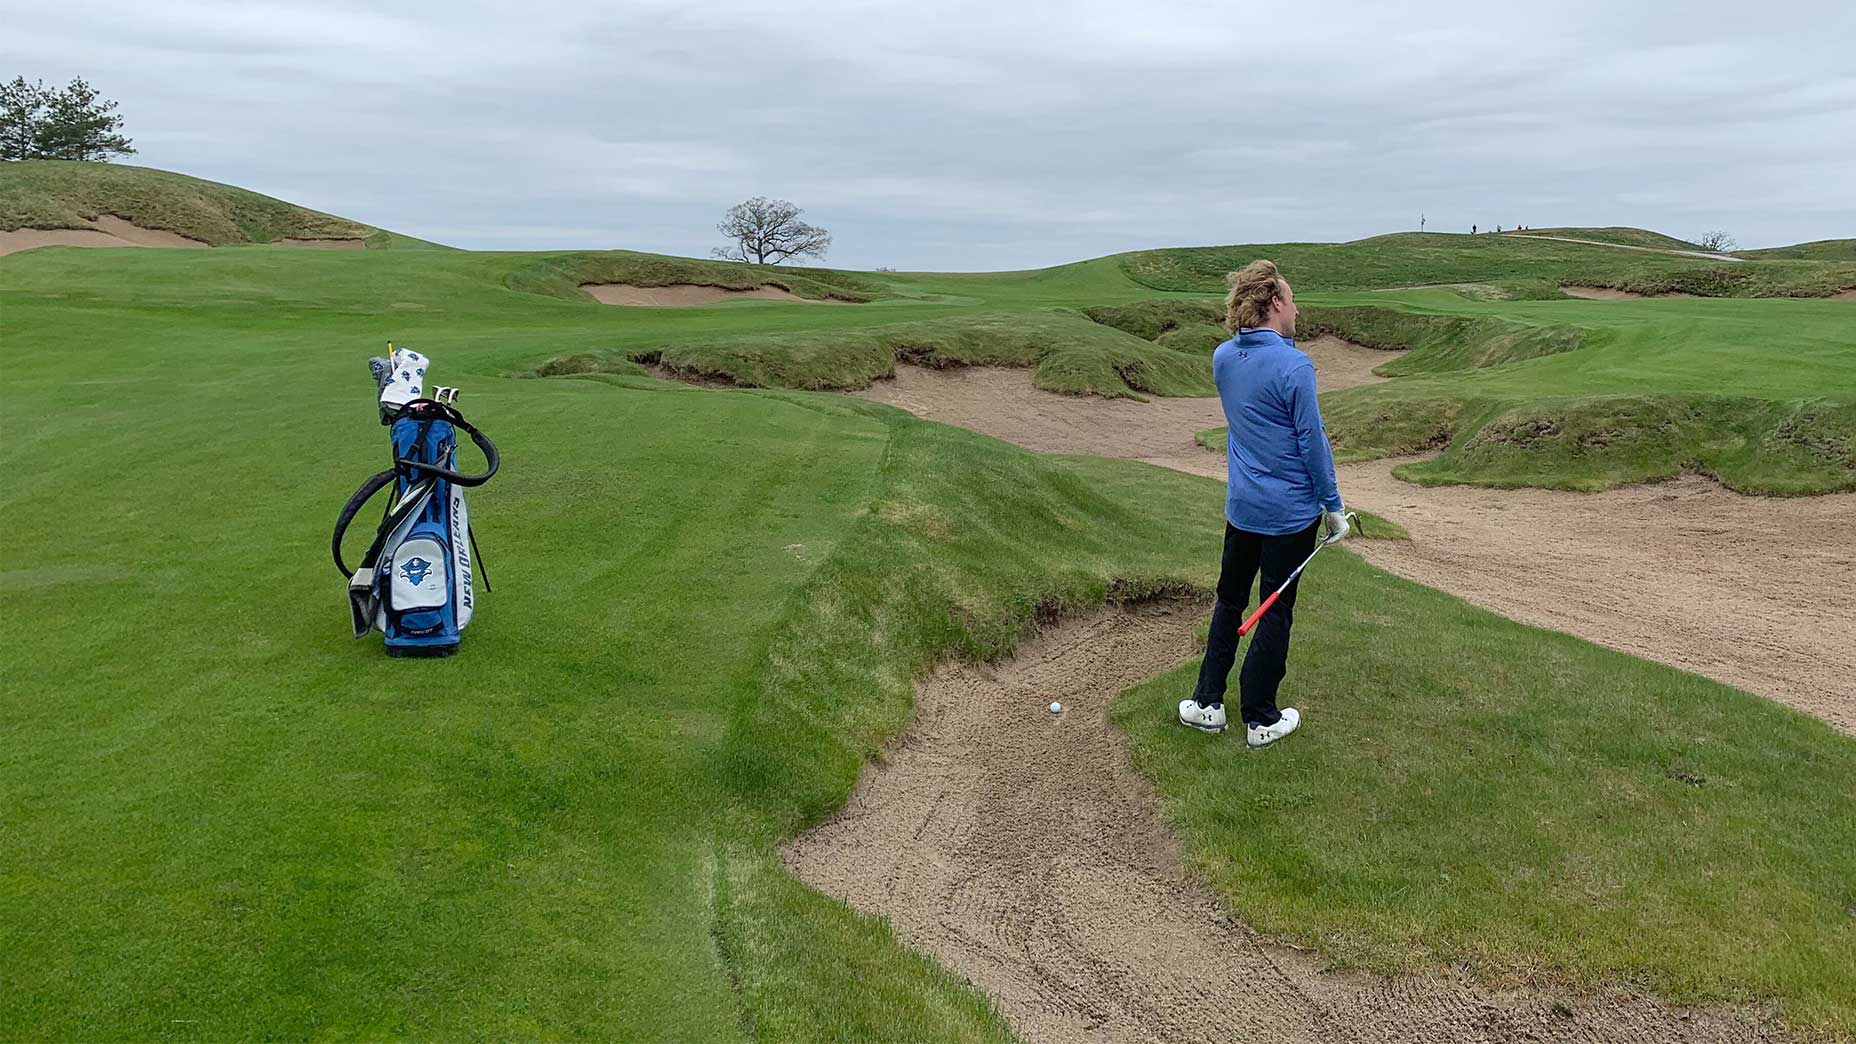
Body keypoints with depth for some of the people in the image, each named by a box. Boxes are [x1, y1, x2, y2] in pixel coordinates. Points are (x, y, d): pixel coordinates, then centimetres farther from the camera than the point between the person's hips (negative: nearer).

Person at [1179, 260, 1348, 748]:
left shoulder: (1222, 358, 1)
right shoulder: (1293, 366, -19)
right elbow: (1313, 442, -15)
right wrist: (1333, 507, -6)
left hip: (1241, 505, 5)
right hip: (1291, 511, -5)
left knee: (1229, 599, 18)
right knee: (1276, 611, 6)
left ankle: (1207, 702, 21)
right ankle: (1261, 719, 16)